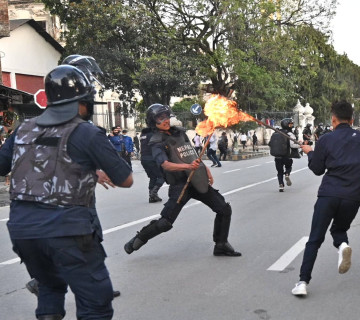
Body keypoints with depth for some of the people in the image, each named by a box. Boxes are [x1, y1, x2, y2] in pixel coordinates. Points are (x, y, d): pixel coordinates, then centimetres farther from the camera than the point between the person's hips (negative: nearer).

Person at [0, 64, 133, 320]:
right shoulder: (87, 133, -6)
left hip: (22, 226, 6)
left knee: (50, 285, 29)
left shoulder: (25, 129, 9)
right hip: (67, 229, -6)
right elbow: (126, 180, -3)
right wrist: (99, 172, 16)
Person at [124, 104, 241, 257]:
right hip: (180, 185, -6)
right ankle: (137, 241, 14)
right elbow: (166, 165, -24)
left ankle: (221, 245, 17)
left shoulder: (180, 132, 13)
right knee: (165, 223, -9)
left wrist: (205, 168, 23)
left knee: (224, 209, 4)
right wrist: (188, 166, -38)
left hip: (198, 180, 7)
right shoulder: (157, 143, -8)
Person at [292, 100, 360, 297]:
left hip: (328, 194, -2)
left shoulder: (326, 139, 2)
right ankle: (342, 245, -10)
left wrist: (310, 153, 24)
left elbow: (317, 169, 8)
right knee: (339, 228, 25)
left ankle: (303, 282, -7)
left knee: (315, 239, 3)